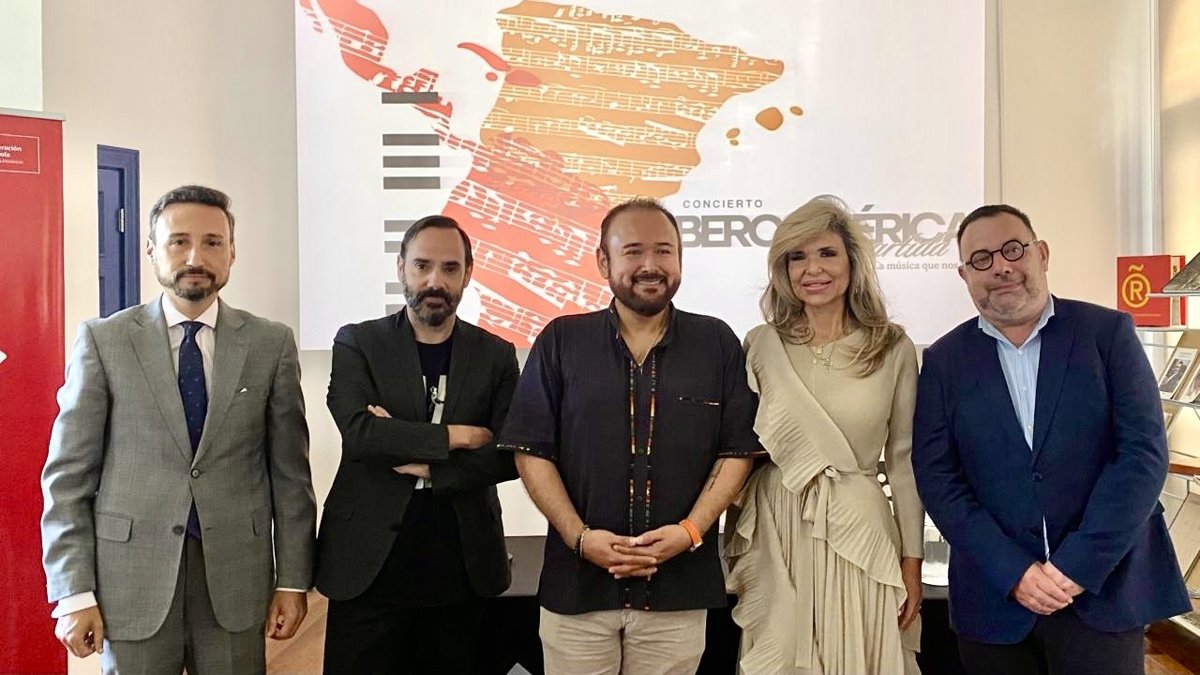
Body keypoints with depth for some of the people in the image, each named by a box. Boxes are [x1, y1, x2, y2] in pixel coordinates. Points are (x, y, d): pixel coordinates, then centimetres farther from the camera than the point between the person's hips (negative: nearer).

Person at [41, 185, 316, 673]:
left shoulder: (271, 344, 0)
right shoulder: (103, 340, -2)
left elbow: (290, 471, 2)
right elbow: (68, 473, -1)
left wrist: (293, 579, 1)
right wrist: (74, 592, -5)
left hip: (237, 576, 1)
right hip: (132, 576, 0)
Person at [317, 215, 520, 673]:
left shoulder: (497, 354, 4)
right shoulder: (357, 343, 0)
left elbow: (509, 456, -3)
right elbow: (358, 433, -14)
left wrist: (425, 464, -13)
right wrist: (456, 436, -13)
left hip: (462, 565, 2)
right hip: (369, 560, -1)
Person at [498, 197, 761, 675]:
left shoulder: (718, 344, 3)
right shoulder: (560, 342, 1)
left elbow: (737, 452, 2)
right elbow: (531, 451, -1)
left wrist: (691, 531, -11)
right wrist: (579, 536, -11)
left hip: (679, 587, 1)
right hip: (577, 581, 0)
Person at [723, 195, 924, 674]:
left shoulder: (894, 348, -2)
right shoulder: (762, 345, 0)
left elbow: (903, 459, 4)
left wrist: (912, 562, 4)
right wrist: (738, 554, 7)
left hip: (858, 531, 0)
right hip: (777, 532, 1)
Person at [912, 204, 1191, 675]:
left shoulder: (1107, 332, 0)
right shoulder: (944, 361, 2)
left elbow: (1145, 451, -7)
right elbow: (937, 477, -3)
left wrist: (1080, 564, -14)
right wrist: (1013, 572, -12)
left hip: (1103, 588, -1)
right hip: (996, 597, 1)